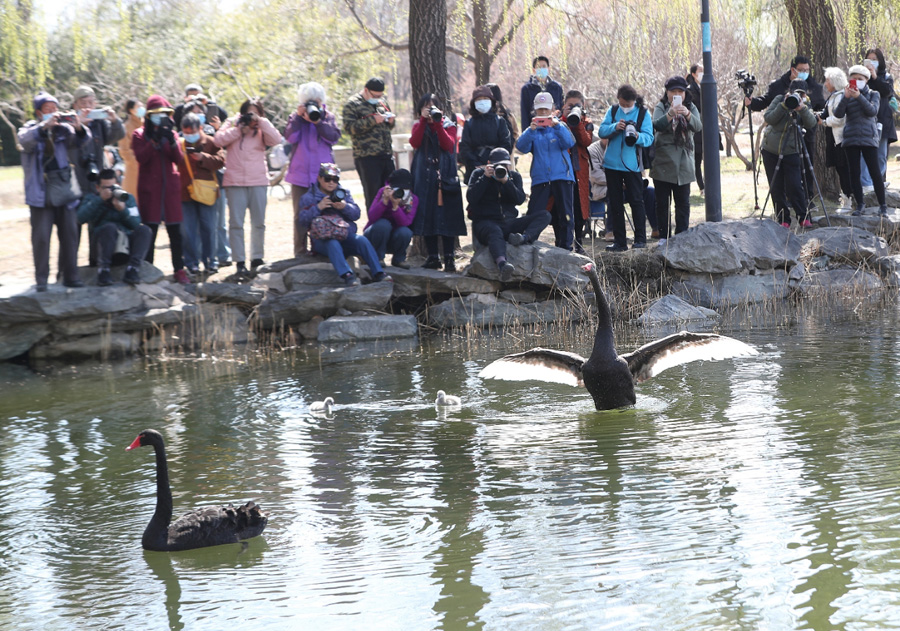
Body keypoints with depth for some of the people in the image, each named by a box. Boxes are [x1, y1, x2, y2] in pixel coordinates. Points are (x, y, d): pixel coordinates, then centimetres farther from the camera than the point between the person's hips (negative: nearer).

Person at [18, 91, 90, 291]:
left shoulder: (63, 129, 9)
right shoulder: (31, 129, 1)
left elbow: (82, 143, 0)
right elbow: (24, 140, -20)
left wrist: (79, 128, -22)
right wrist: (44, 126, -36)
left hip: (65, 190, 3)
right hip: (41, 192, -3)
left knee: (69, 235, 4)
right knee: (41, 237, -3)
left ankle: (70, 276, 12)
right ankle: (41, 279, 1)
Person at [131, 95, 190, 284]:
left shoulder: (171, 133, 12)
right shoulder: (139, 135, 5)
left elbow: (178, 159, -1)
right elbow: (141, 157, -12)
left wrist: (172, 141, -18)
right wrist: (155, 140, -21)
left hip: (170, 187, 2)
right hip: (149, 188, -2)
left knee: (175, 231, 0)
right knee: (149, 231, -5)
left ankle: (179, 269, 4)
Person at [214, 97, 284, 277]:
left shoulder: (262, 129, 11)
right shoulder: (232, 123, 9)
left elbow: (276, 140, -7)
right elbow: (219, 139, -5)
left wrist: (261, 121, -10)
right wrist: (239, 129, -9)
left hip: (258, 181, 1)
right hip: (235, 182, -1)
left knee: (259, 222, 4)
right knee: (236, 223, -3)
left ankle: (257, 258, 14)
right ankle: (240, 262, -1)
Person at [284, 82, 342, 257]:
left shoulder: (328, 117, 10)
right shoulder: (296, 118, 9)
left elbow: (334, 137, -6)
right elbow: (290, 137, -7)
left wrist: (318, 122, -16)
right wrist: (299, 117, -12)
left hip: (322, 174, 0)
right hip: (301, 174, 0)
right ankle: (300, 250, 5)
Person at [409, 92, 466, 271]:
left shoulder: (449, 126, 9)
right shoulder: (418, 126, 14)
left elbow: (449, 145, -10)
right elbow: (415, 142, -7)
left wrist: (437, 123, -13)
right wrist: (424, 120, -11)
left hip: (444, 175, -2)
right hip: (424, 176, 2)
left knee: (445, 215, -7)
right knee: (426, 215, 0)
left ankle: (449, 257, -6)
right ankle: (433, 257, 7)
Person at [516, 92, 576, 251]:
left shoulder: (560, 127, 10)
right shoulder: (533, 129, 11)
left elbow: (569, 143, -9)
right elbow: (521, 147, -7)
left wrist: (557, 126, -22)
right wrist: (531, 130, -22)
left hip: (562, 177, 0)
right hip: (540, 177, 0)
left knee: (564, 216, 0)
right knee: (534, 215, -8)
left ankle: (565, 247, 9)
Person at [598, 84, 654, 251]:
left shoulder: (643, 113, -2)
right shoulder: (612, 111, 6)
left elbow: (649, 138, -9)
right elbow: (602, 131, -2)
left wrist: (638, 137, -30)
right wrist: (615, 127, -21)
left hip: (632, 164, -3)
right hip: (612, 163, 3)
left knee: (636, 201, -4)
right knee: (615, 203, 8)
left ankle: (640, 239, 1)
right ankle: (619, 241, 14)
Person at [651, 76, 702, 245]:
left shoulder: (691, 108, 7)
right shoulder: (660, 108, 3)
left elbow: (698, 127, -11)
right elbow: (657, 125, -18)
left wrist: (688, 115, -31)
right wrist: (670, 114, -37)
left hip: (683, 164, 1)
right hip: (663, 163, -1)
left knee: (683, 202, 1)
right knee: (662, 202, 2)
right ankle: (663, 236, 8)